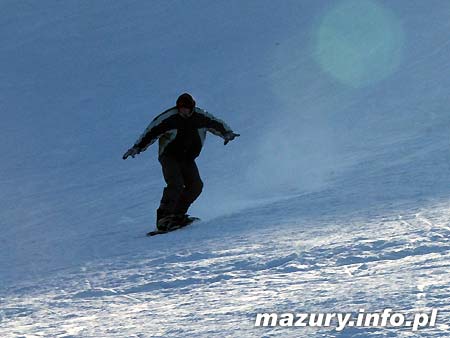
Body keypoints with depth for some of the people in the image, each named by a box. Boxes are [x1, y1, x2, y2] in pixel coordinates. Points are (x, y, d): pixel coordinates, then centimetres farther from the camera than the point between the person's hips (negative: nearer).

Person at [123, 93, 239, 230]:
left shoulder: (201, 117, -3)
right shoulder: (168, 118, -14)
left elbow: (216, 124, 11)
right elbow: (151, 132, -13)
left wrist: (227, 133, -6)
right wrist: (137, 148, -17)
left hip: (187, 158, 5)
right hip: (169, 157, -5)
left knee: (196, 185, -12)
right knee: (176, 184, -25)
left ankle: (177, 215, -4)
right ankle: (163, 217, -21)